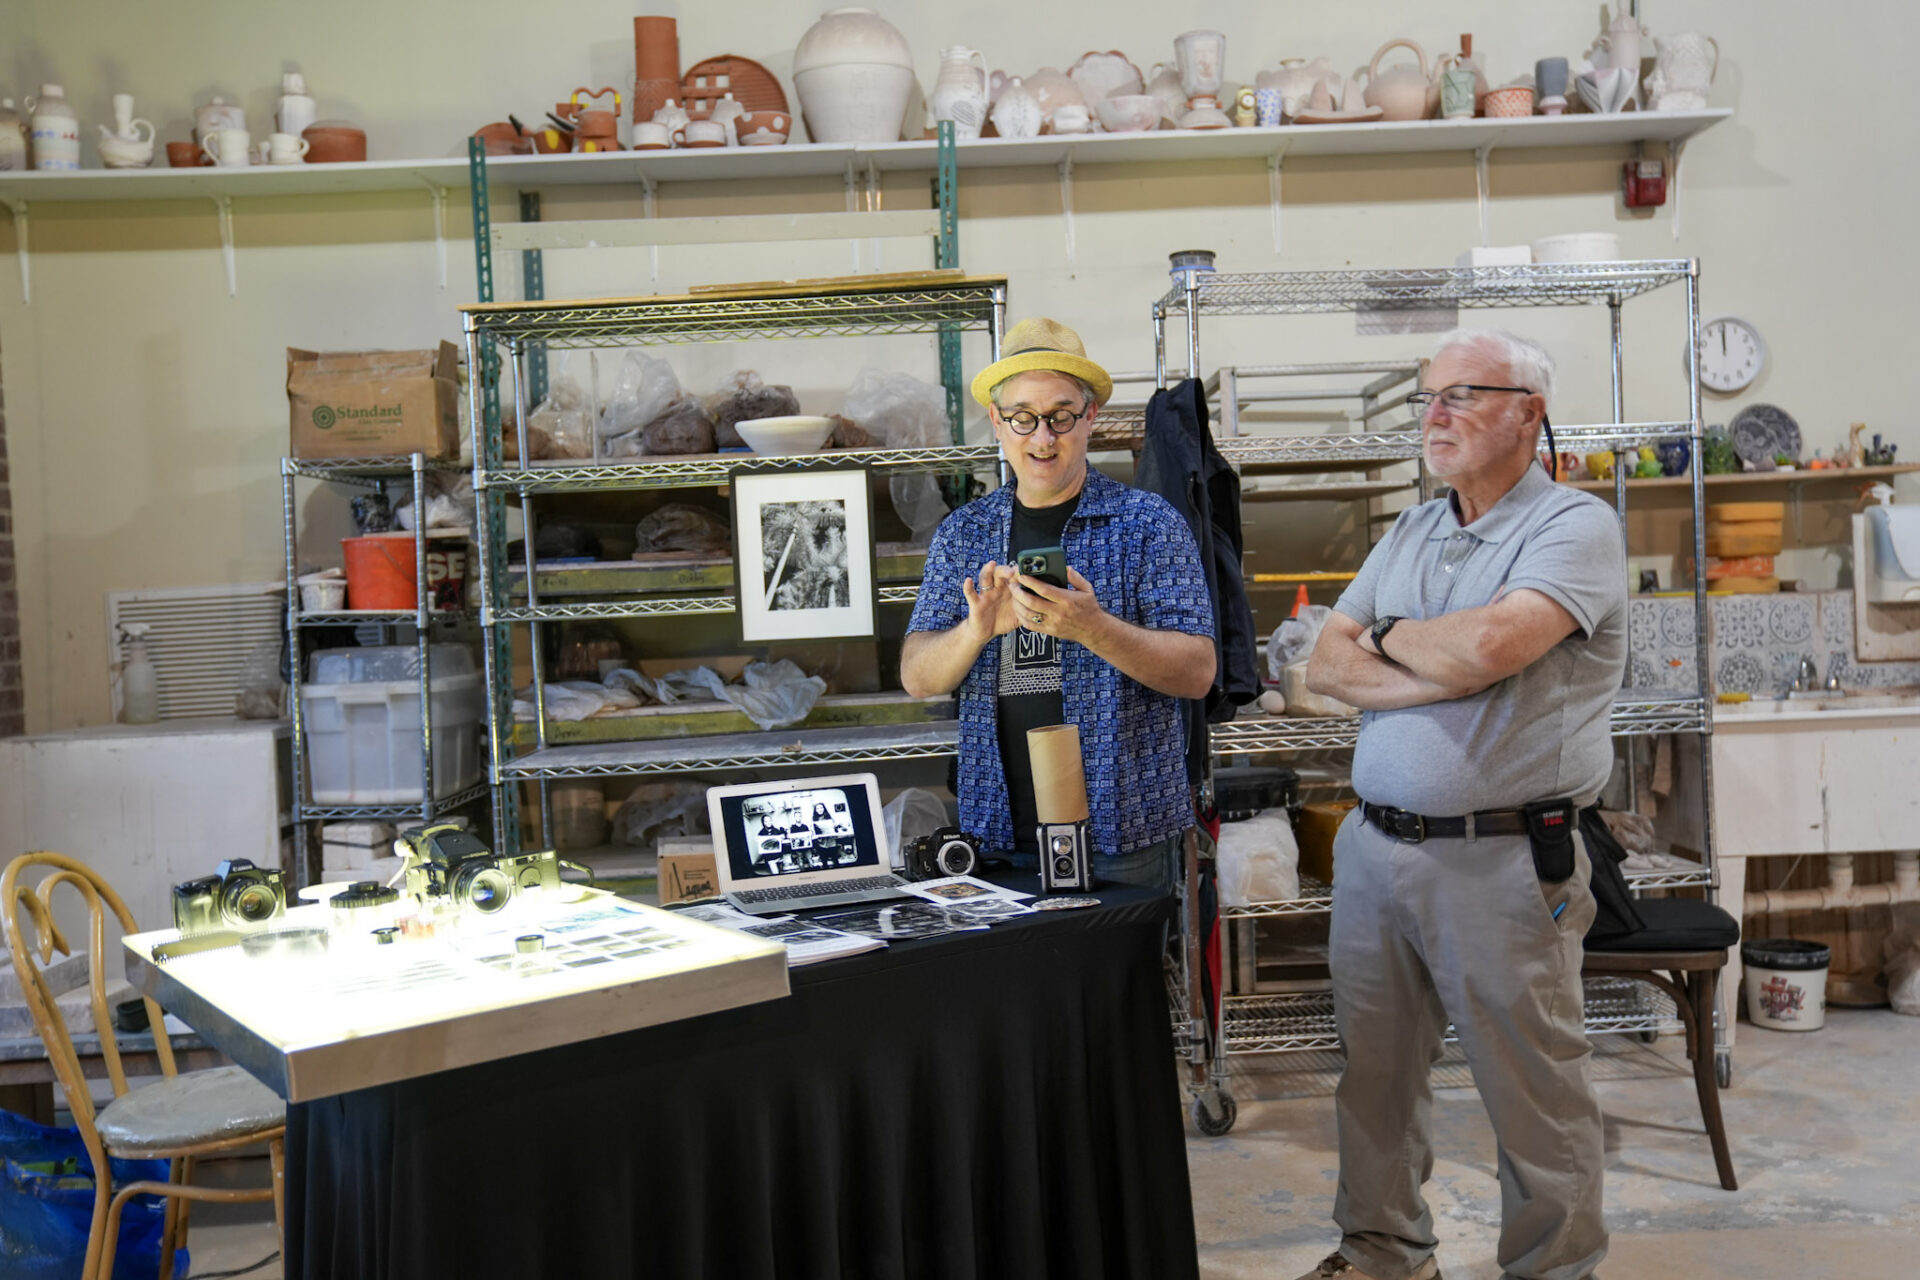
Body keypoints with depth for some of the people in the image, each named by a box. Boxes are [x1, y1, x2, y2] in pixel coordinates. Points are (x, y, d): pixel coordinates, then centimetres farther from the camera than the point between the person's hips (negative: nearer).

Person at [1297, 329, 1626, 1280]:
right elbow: (1325, 667, 6)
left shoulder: (1574, 525, -7)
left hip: (1502, 862, -6)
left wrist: (1388, 637, -4)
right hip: (1374, 846, 7)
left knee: (1532, 1090, 5)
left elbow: (1489, 644, -24)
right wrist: (1449, 672, -11)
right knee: (1374, 1068, 15)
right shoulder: (1408, 534, 14)